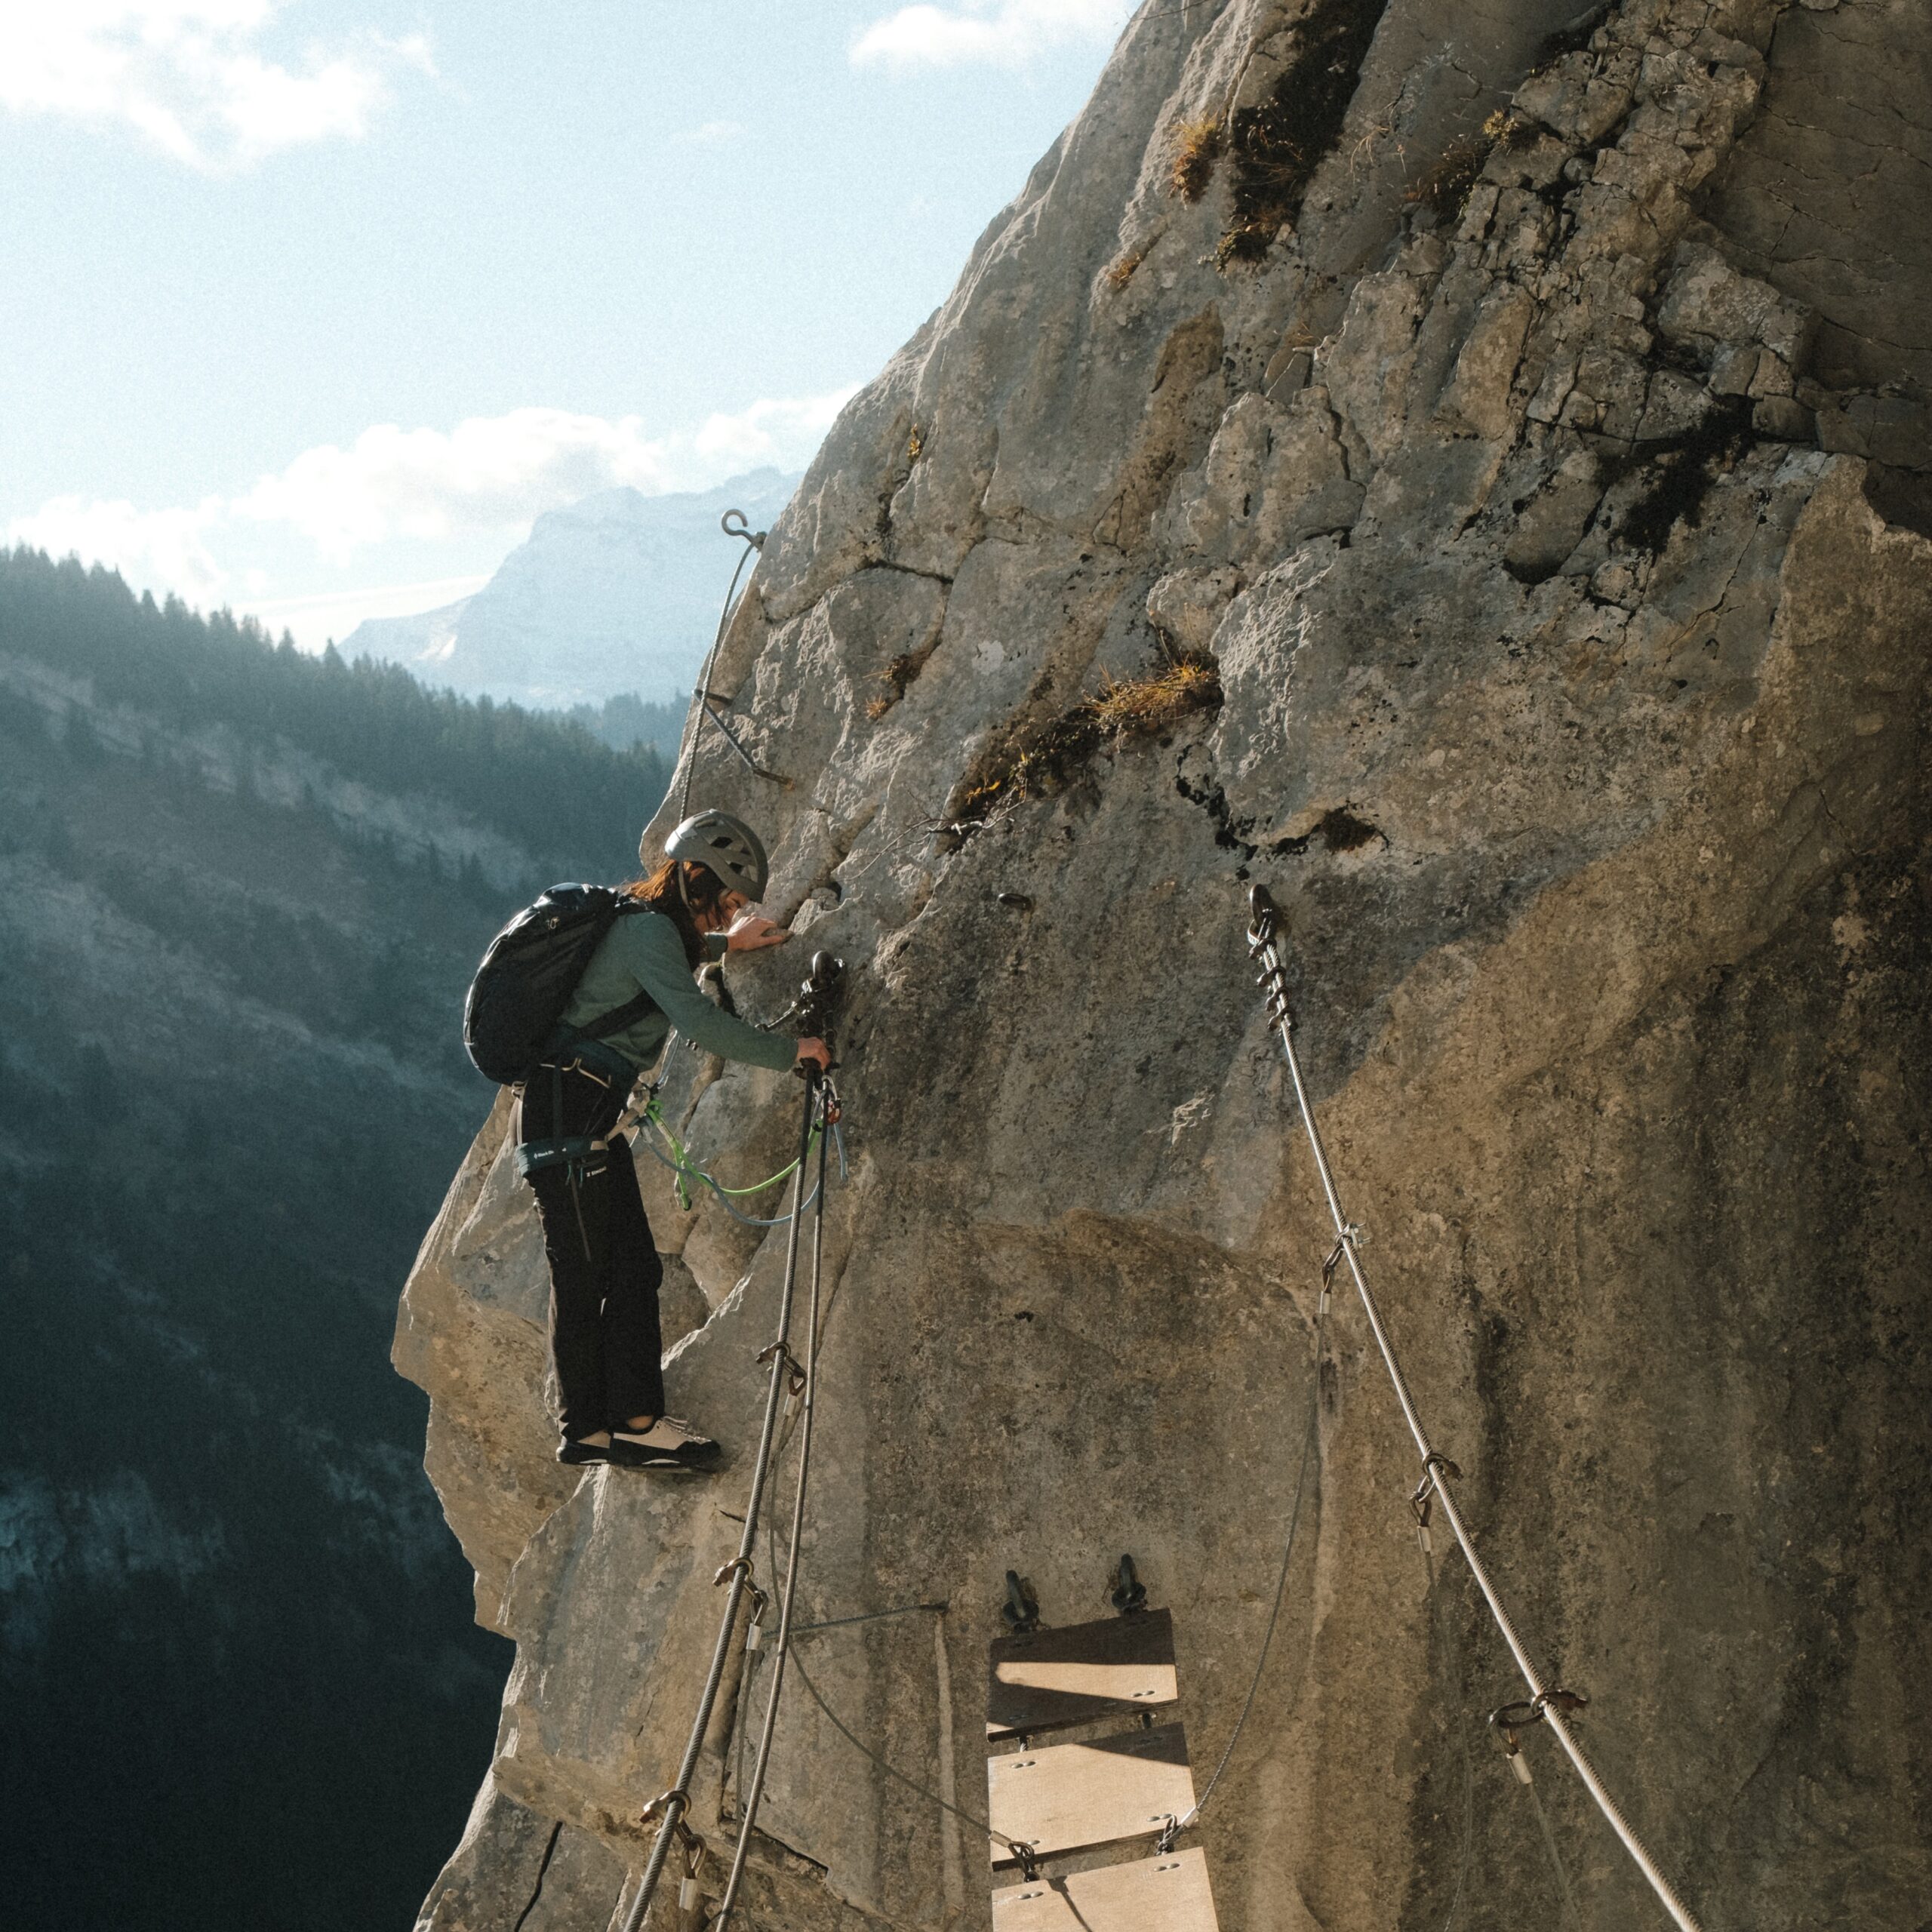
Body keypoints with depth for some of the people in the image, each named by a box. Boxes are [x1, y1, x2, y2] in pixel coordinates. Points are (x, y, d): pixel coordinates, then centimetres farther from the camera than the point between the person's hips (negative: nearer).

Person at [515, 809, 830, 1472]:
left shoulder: (641, 918, 14)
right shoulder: (649, 929, -16)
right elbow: (699, 1020, -26)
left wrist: (723, 944, 43)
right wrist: (790, 1052, -17)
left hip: (590, 1115, 10)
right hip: (565, 1112, -10)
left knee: (634, 1267, 8)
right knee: (583, 1276, -4)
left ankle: (632, 1421, 10)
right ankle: (586, 1429, 4)